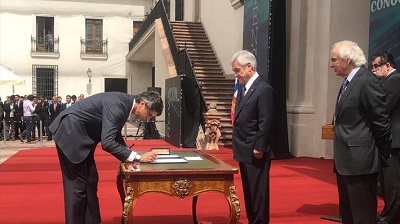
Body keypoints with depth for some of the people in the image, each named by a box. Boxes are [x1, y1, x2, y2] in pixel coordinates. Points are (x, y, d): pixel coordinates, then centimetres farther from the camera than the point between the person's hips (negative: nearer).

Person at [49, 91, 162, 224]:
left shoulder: (125, 103, 1)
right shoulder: (116, 105, -27)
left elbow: (115, 136, 12)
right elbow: (107, 143, -32)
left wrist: (130, 156, -1)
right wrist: (138, 157, -28)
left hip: (81, 135, 10)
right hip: (70, 133, -10)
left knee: (90, 180, 11)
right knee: (77, 183, -5)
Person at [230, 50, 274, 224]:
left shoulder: (263, 89, -15)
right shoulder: (242, 87, 12)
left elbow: (265, 123, -18)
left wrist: (259, 149, -18)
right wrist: (237, 146, 12)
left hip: (255, 153, -9)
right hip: (244, 151, 9)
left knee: (258, 192, 0)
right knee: (248, 191, 17)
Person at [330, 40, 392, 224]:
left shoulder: (368, 81, -15)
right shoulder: (348, 82, 14)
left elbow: (381, 121, -15)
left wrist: (381, 156, -7)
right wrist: (340, 155, 13)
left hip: (360, 160, -10)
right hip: (345, 160, 10)